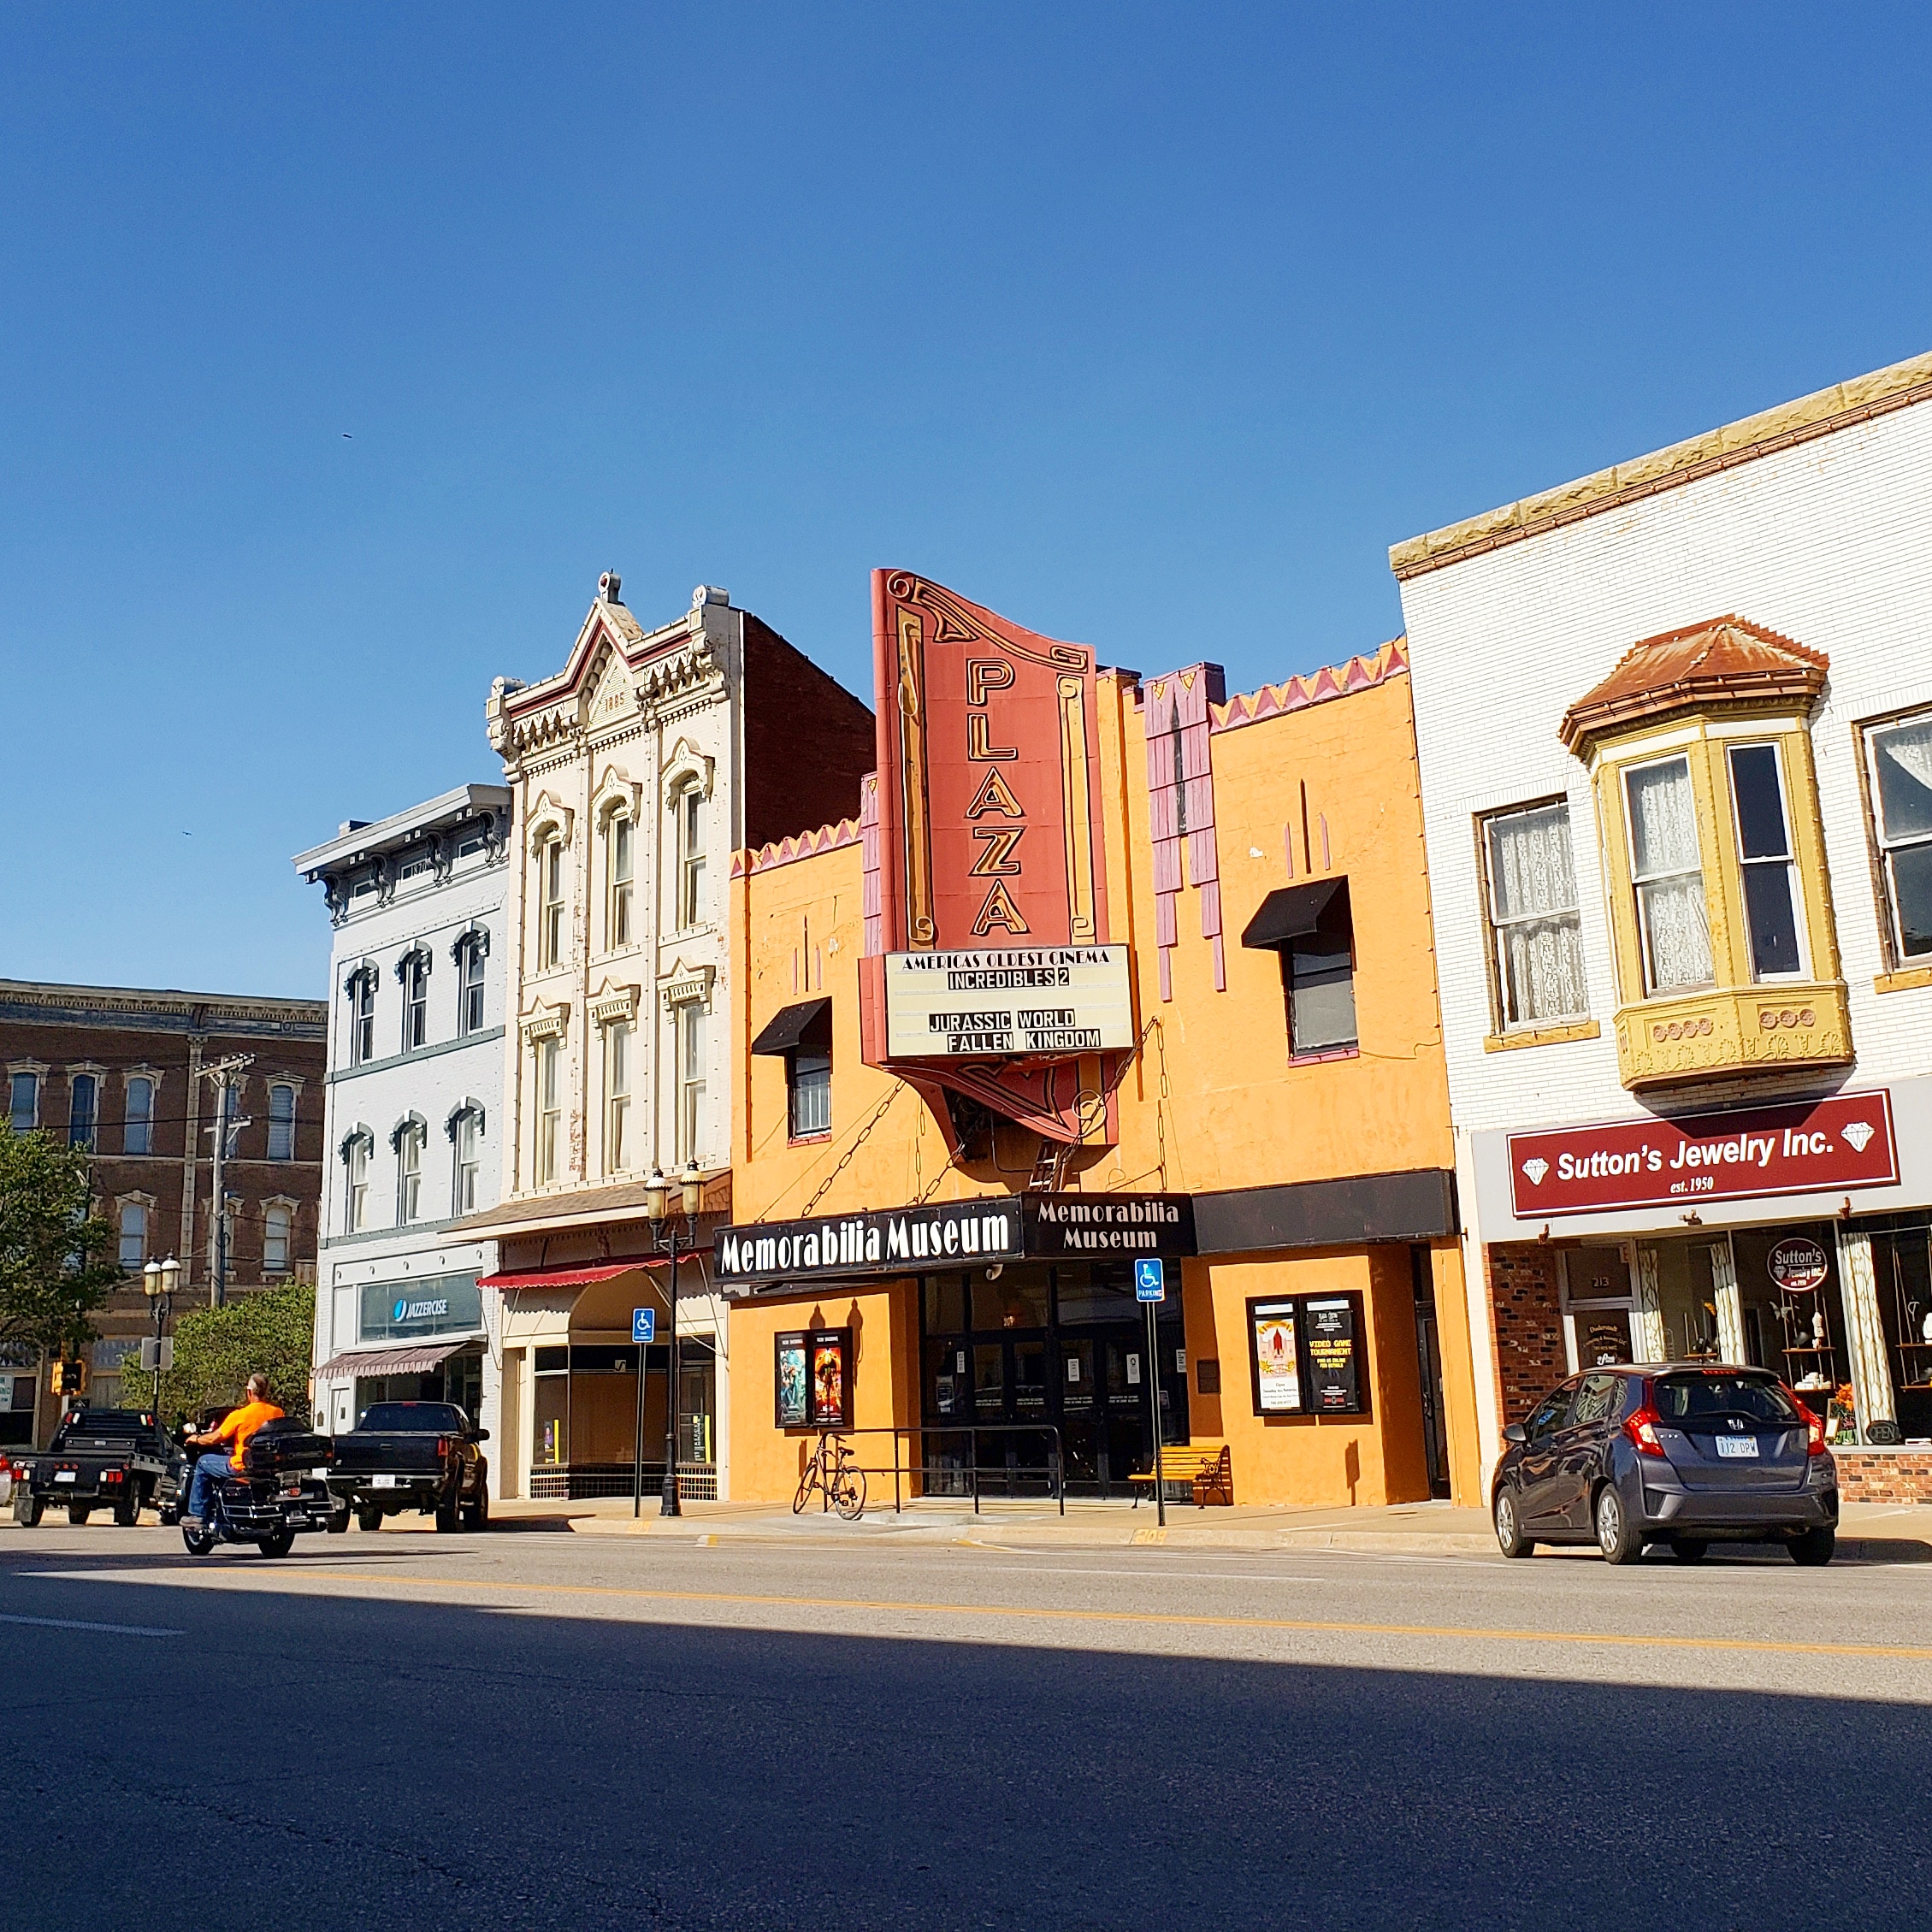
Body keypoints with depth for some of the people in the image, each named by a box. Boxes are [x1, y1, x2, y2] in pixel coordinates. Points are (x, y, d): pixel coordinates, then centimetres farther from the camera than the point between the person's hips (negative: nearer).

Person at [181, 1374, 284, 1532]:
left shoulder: (240, 1415, -14)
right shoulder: (277, 1413, 0)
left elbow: (214, 1439, -7)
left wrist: (196, 1440, 14)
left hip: (242, 1467, -6)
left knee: (203, 1463, 15)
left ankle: (197, 1515, 15)